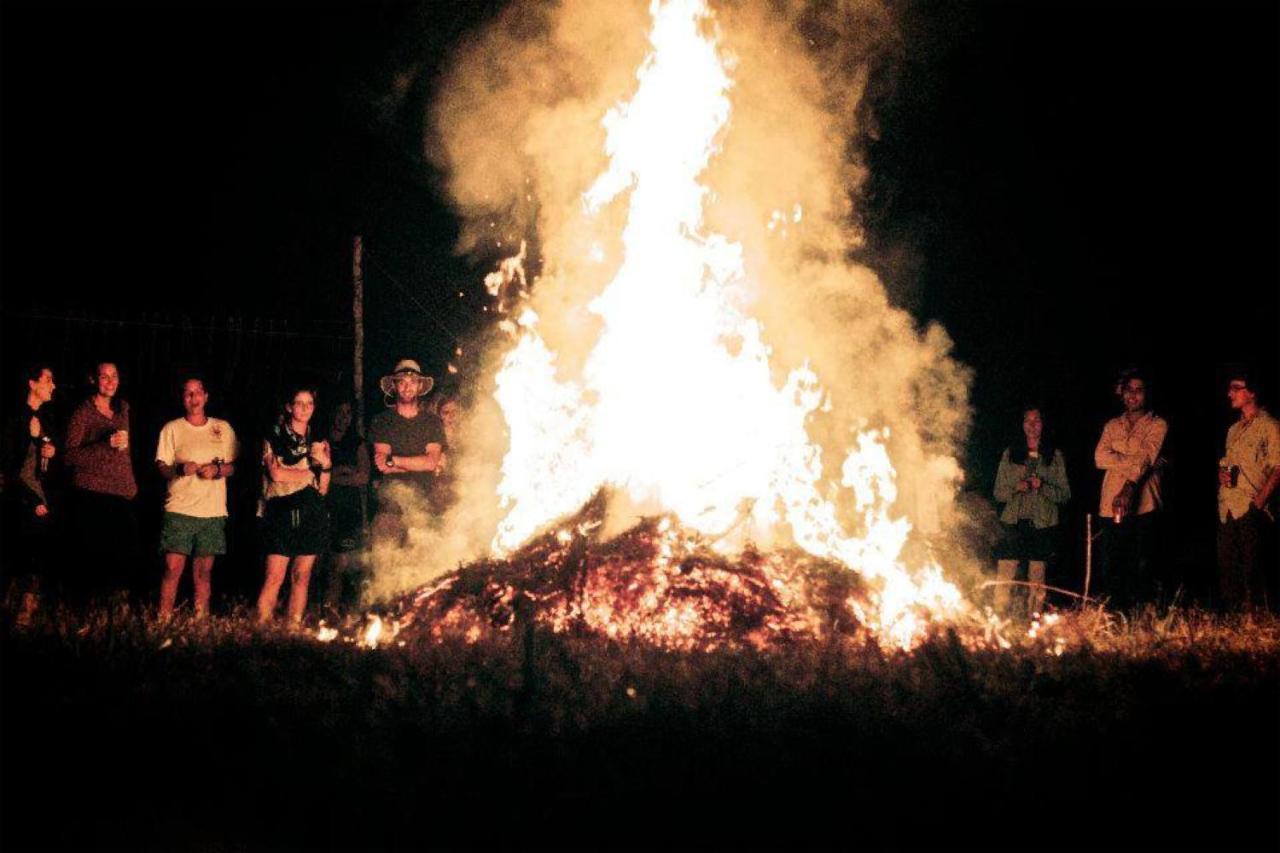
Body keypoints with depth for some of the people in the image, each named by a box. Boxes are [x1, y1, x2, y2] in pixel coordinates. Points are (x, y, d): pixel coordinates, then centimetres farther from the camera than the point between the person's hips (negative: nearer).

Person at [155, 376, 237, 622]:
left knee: (204, 571, 5)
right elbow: (161, 468, 3)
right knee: (173, 568, -8)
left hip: (213, 511, 2)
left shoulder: (223, 429, 11)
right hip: (179, 509, -2)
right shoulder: (172, 429, 6)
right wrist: (180, 469, -17)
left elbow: (233, 467, 12)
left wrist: (218, 469, -9)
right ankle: (163, 621, -3)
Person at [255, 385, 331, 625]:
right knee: (275, 577, -10)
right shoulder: (275, 437, 5)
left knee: (301, 576, 3)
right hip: (283, 512, -4)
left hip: (312, 515, 4)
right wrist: (309, 473, 2)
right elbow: (276, 473, -8)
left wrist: (326, 465, -5)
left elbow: (323, 488, 13)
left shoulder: (319, 441, 16)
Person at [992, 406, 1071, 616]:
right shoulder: (1010, 454, 9)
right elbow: (999, 492, 9)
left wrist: (1043, 487, -11)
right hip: (1013, 522, 0)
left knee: (1037, 582, 1)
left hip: (1042, 525, 0)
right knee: (1003, 578, -8)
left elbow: (1065, 494, 7)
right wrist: (1016, 488, -11)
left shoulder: (1054, 456, 8)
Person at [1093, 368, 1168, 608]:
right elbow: (1101, 458, 3)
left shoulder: (1157, 425, 7)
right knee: (1110, 571, 0)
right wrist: (1135, 462, -11)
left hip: (1142, 505, -3)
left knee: (1140, 569, -5)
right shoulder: (1112, 426, 19)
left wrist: (1129, 488, -25)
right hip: (1111, 505, 3)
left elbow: (1147, 456, -9)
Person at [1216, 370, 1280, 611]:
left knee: (1251, 569, -9)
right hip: (1226, 508, 7)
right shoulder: (1234, 429, 20)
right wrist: (1221, 472, 5)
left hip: (1250, 509, -7)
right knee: (1226, 568, 7)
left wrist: (1259, 502, -17)